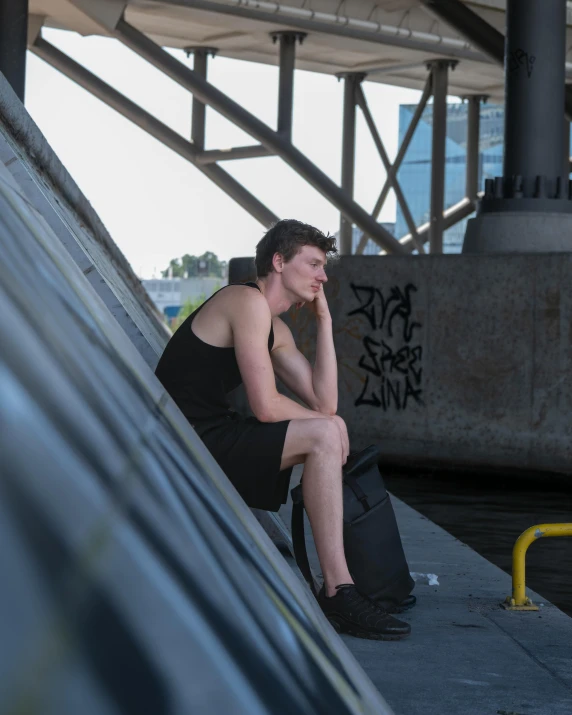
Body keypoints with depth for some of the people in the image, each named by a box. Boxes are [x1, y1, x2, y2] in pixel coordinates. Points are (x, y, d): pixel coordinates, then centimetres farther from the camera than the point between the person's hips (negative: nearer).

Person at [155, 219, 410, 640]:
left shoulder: (277, 331, 19)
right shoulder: (248, 302, -12)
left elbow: (324, 402, 9)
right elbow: (266, 407, -18)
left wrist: (324, 319, 9)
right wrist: (325, 421, -1)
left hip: (212, 438, 10)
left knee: (328, 432, 14)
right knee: (323, 436, -18)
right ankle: (339, 593, -18)